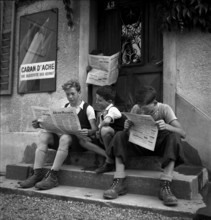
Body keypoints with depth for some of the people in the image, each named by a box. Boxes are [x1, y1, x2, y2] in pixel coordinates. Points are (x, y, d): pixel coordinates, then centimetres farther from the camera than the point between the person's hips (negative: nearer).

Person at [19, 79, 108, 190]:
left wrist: (88, 132, -31)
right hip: (64, 135, 5)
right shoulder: (65, 107, 17)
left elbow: (95, 129, -8)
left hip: (80, 140, -5)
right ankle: (38, 173, -25)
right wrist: (40, 125, -4)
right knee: (44, 134, -20)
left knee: (65, 138, -37)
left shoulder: (88, 108, 0)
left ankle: (53, 176, -33)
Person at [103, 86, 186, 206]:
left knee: (174, 137, -32)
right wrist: (127, 127, -28)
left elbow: (182, 133, -22)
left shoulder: (164, 109, -16)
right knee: (120, 136, -21)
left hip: (159, 144, -2)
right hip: (141, 144, 2)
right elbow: (129, 132, -3)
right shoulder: (136, 109, -9)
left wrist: (167, 126, -43)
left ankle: (166, 186, -34)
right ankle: (119, 183, -24)